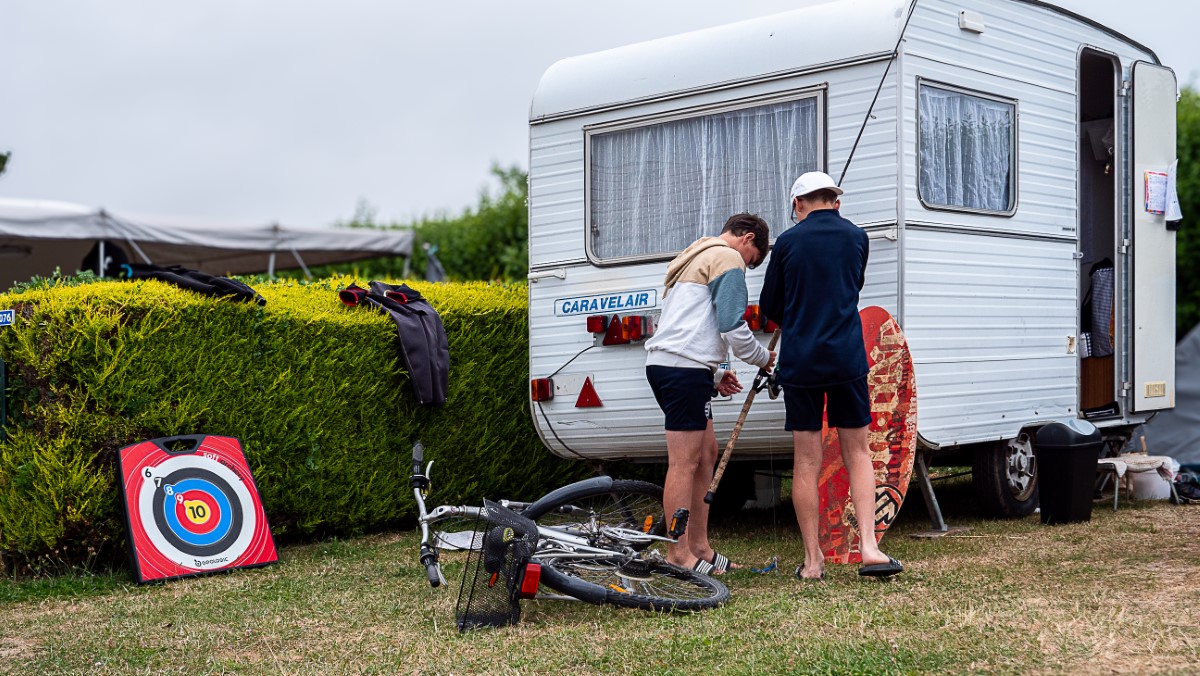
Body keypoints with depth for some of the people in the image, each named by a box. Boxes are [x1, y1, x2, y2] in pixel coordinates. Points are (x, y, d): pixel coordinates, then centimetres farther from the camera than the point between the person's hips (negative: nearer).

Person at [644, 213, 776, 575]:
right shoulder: (728, 259, -3)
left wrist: (714, 375, 25)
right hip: (685, 368, -10)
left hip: (665, 364, 10)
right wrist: (765, 358, 7)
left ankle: (699, 546, 16)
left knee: (706, 452, 14)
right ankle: (679, 553, -6)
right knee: (685, 462, -8)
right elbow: (733, 327, -11)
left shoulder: (693, 258, 28)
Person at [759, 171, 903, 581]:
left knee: (806, 461, 4)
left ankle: (812, 561, 7)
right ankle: (868, 547, -1)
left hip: (799, 361, -1)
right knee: (857, 452, 11)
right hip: (847, 359, 1)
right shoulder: (856, 237, 6)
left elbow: (769, 307, 9)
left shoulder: (788, 242, 0)